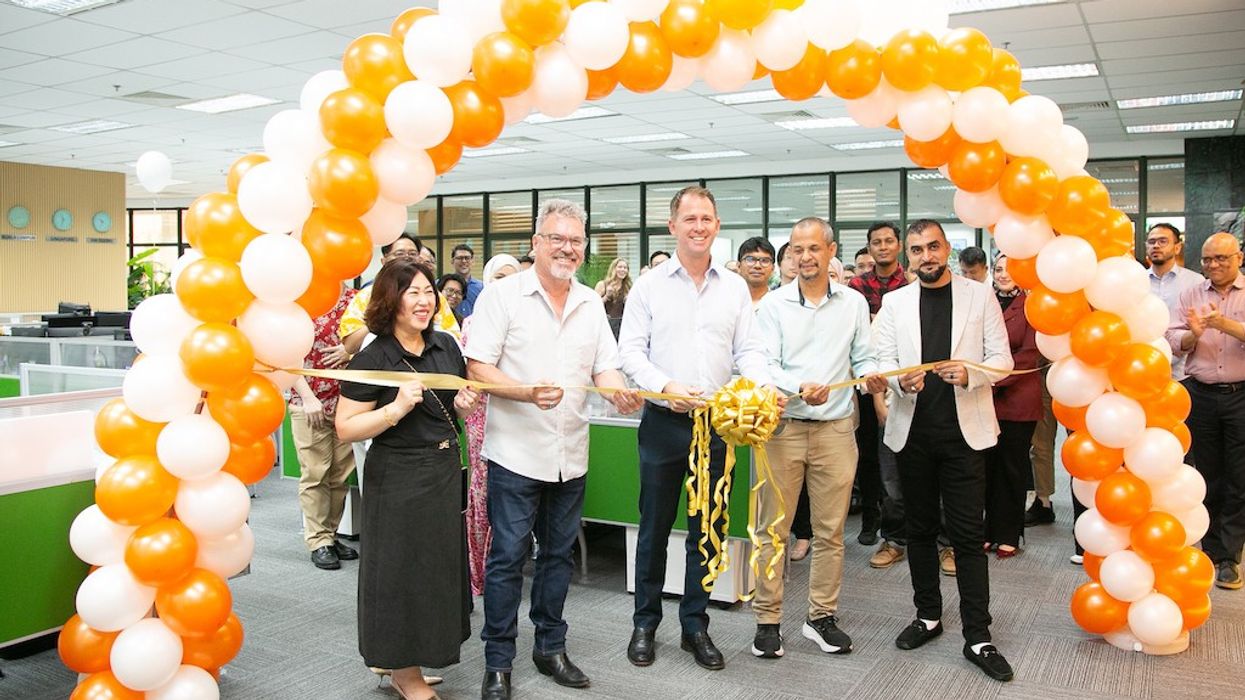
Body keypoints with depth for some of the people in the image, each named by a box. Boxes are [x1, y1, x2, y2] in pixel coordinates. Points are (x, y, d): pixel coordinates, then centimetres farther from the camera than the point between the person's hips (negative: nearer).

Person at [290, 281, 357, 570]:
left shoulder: (355, 298, 8)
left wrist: (351, 350, -9)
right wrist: (307, 397, -11)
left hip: (347, 401, 4)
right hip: (311, 403, -3)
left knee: (341, 473, 8)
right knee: (315, 473, 0)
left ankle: (330, 534, 19)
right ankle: (318, 541, 9)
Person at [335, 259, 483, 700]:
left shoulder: (446, 345, 3)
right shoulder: (374, 359, -14)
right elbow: (346, 429, -16)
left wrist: (463, 403, -3)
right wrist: (398, 407, -26)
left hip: (445, 472, 7)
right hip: (398, 478, -7)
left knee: (440, 566, 16)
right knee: (403, 570, 4)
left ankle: (405, 664, 35)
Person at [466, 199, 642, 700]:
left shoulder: (591, 303, 11)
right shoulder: (503, 294, -5)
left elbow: (606, 368, 10)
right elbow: (478, 367, -10)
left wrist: (619, 391, -13)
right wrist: (527, 392, -25)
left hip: (571, 455, 5)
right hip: (516, 452, -5)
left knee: (558, 554, 14)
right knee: (507, 556, 1)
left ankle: (550, 648, 29)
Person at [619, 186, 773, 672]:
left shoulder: (735, 287, 7)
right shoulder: (650, 284, 0)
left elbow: (749, 350, 5)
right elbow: (630, 349, -4)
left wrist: (763, 387, -15)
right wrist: (665, 386, -19)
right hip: (664, 421, -2)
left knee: (707, 529, 10)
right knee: (655, 527, 8)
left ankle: (695, 624, 24)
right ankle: (645, 623, 23)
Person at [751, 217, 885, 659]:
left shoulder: (854, 303, 8)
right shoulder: (774, 304, 2)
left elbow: (863, 357, 12)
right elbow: (765, 364, -6)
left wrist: (871, 375, -10)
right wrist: (799, 387, -23)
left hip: (836, 428, 2)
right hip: (783, 426, -2)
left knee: (830, 530, 8)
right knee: (773, 527, 2)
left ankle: (821, 617, 22)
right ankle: (768, 619, 13)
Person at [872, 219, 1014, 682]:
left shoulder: (980, 296, 3)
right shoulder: (894, 303, 8)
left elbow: (1002, 360, 1)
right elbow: (882, 360, 3)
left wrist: (969, 374, -19)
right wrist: (900, 379, -19)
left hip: (964, 430, -2)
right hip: (912, 430, 3)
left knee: (968, 534, -2)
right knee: (920, 528, 12)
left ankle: (978, 638, 4)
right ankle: (928, 616, 27)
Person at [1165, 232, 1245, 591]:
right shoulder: (1190, 296, 7)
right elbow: (1173, 340, -1)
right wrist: (1193, 335, -20)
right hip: (1201, 395, 2)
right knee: (1208, 477, 11)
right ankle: (1211, 550, 21)